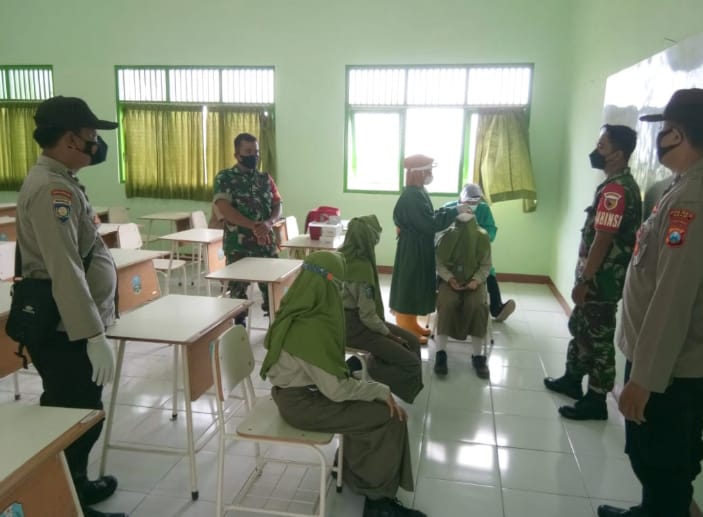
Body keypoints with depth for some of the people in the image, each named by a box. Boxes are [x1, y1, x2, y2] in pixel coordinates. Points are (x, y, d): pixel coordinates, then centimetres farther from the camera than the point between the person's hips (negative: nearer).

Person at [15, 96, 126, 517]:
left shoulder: (58, 181, 13)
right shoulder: (52, 189, -21)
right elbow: (65, 271, -29)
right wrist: (94, 336, -30)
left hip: (67, 325, 11)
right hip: (62, 330, -11)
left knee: (72, 414, 22)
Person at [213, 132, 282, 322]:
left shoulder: (265, 178, 11)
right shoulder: (224, 178, -3)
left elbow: (277, 206, 6)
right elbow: (224, 209, -15)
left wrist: (268, 223, -16)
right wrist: (253, 226, -23)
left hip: (266, 244, 4)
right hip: (238, 246, -3)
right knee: (237, 291, 6)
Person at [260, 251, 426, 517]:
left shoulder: (295, 311, -2)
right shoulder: (312, 328, -31)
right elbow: (336, 389, -27)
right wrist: (381, 390, -13)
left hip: (297, 391, 9)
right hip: (303, 403, -9)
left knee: (369, 402, 15)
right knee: (391, 416, -6)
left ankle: (357, 475, 30)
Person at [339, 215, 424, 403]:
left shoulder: (343, 255, 0)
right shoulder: (362, 268, -26)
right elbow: (368, 316, -23)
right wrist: (389, 334, -6)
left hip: (348, 318, 9)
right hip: (355, 326, -9)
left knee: (412, 341, 13)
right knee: (411, 363, -7)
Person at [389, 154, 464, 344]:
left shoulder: (418, 192, 9)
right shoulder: (411, 196, -23)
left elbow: (426, 218, 13)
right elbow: (430, 223, -24)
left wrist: (450, 210, 3)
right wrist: (455, 211, -19)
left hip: (420, 247, 10)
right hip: (412, 249, -10)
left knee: (416, 286, 18)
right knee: (409, 287, 1)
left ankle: (411, 325, 30)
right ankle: (406, 331, 12)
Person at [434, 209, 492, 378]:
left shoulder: (482, 238, -6)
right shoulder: (447, 237, -8)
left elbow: (486, 266, 1)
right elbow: (439, 263, -2)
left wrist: (476, 280, -17)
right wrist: (449, 278, -17)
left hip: (473, 281, 1)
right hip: (450, 280, 0)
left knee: (477, 305, -31)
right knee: (447, 303, -33)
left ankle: (477, 355, -19)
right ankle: (441, 352, -25)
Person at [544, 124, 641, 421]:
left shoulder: (616, 190, -22)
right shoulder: (619, 184, 12)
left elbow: (602, 241, -23)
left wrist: (584, 281, -19)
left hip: (602, 280, -10)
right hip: (599, 276, 10)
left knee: (598, 338, 1)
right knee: (580, 328, 21)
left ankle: (596, 401, 14)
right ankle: (572, 379, 37)